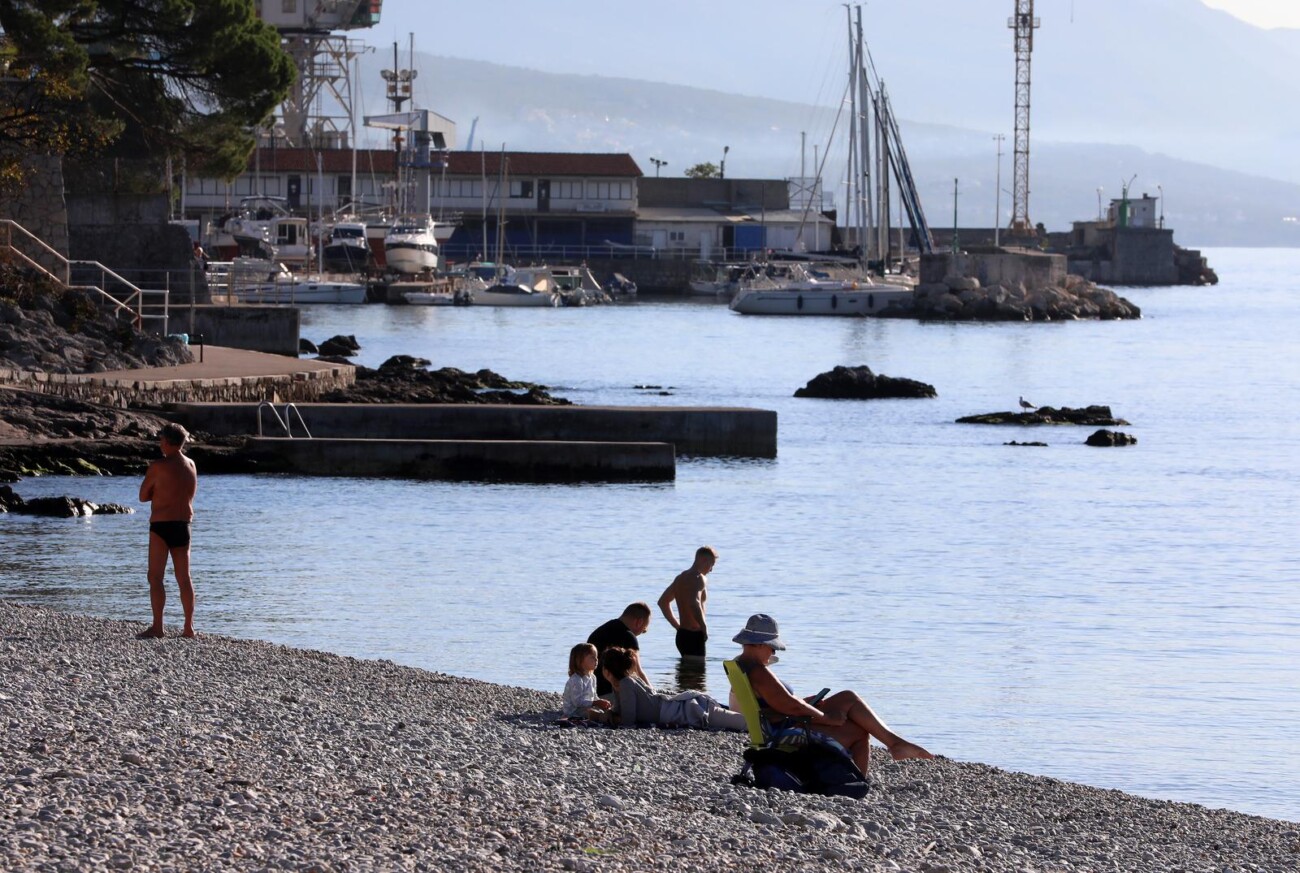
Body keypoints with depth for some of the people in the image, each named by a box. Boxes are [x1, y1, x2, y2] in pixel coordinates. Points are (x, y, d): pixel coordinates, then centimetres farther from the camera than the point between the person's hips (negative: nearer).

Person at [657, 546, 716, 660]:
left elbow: (663, 601, 26)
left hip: (682, 634, 10)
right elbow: (694, 603, -31)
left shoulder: (681, 578, 16)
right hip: (694, 635, -10)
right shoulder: (699, 578, -12)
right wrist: (704, 627, -22)